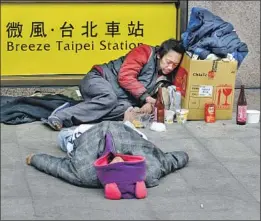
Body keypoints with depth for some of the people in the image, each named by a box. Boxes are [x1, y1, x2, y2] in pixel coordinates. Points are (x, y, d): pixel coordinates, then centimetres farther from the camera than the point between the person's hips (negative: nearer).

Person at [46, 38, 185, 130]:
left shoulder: (163, 77, 12)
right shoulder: (145, 52, -7)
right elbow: (125, 76, -15)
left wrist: (149, 104, -14)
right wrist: (144, 96, -20)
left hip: (120, 97, 5)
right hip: (97, 80, -5)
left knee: (125, 108, -31)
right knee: (109, 98, -40)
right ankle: (62, 116, -36)